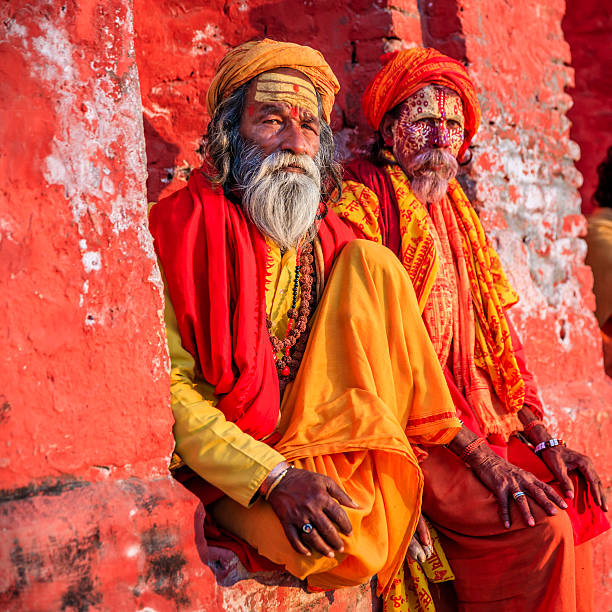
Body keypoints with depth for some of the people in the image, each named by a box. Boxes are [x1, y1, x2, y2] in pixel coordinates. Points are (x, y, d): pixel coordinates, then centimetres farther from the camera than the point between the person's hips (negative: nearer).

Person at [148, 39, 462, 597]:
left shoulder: (332, 238, 12)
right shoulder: (180, 227, -6)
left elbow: (386, 358, 14)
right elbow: (167, 387, -14)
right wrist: (275, 479, -26)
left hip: (333, 446, 6)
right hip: (233, 474, -6)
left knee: (370, 261, -8)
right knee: (346, 545, -36)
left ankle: (389, 486, -8)